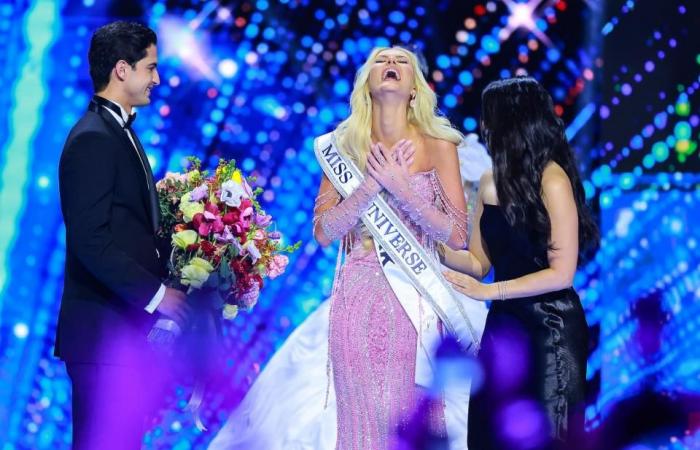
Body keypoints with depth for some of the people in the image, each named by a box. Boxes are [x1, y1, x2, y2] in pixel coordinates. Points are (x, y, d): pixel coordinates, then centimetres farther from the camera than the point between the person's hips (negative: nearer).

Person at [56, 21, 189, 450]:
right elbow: (91, 242, -20)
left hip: (128, 328, 9)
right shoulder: (93, 140, -15)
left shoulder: (119, 130, 16)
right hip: (104, 333, -9)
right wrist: (155, 293, -16)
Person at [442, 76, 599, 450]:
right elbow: (479, 262, 9)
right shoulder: (490, 182, 6)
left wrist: (488, 292, -18)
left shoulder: (552, 180, -15)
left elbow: (561, 273, -18)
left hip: (550, 328, -7)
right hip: (504, 323, 7)